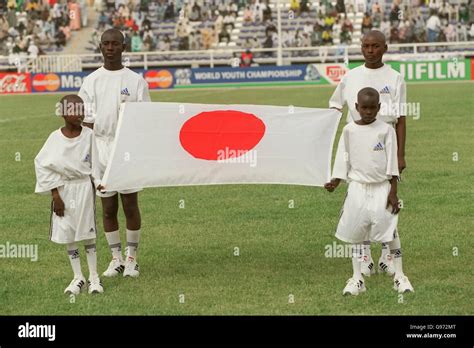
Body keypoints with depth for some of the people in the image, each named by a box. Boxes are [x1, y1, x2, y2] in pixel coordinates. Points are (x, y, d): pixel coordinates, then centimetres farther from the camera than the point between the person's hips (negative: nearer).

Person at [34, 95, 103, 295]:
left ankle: (94, 277, 13)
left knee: (88, 233, 3)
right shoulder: (55, 138, -8)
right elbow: (43, 166, -5)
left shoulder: (89, 136, -6)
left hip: (85, 187, 0)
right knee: (68, 235, 5)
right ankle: (78, 278, 16)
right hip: (63, 190, 1)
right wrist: (55, 195, -7)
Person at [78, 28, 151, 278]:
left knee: (130, 204, 0)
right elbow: (86, 121, 5)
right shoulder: (91, 81, 6)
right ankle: (116, 258, 16)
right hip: (100, 147, 2)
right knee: (108, 207, 6)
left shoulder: (135, 81, 2)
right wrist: (87, 153, -3)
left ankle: (131, 258, 11)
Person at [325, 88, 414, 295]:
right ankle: (357, 279, 11)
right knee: (356, 232, 4)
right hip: (358, 188, 2)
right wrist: (335, 182, -9)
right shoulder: (349, 130, 1)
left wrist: (393, 192, -6)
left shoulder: (386, 130, -3)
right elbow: (343, 160, 4)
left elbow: (392, 163, -2)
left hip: (382, 188, -2)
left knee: (390, 231, -5)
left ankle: (399, 276, 5)